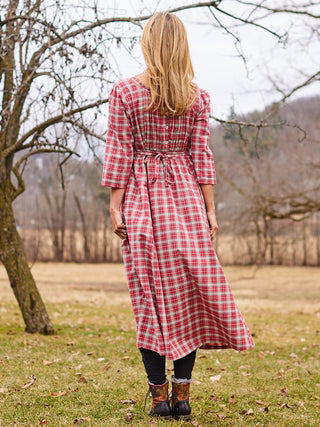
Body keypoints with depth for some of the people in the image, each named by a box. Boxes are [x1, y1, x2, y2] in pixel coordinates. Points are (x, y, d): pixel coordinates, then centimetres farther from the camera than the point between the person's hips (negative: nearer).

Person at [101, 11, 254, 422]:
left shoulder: (124, 91, -3)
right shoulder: (198, 96, 2)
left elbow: (119, 153, -5)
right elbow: (201, 156, 2)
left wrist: (116, 205, -2)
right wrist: (209, 208, 4)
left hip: (141, 195, -1)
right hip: (186, 195, 1)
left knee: (150, 295, 3)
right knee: (191, 289, 6)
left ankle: (159, 394, 5)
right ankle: (182, 392, 6)